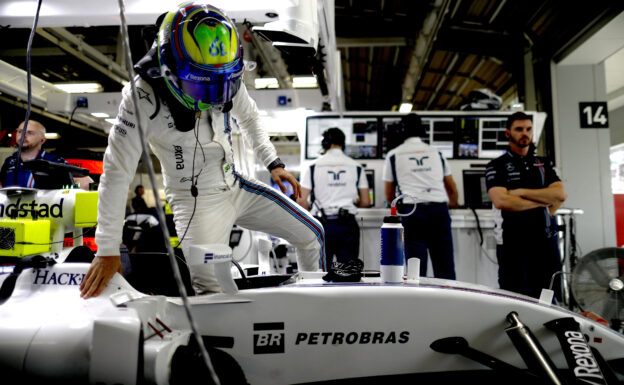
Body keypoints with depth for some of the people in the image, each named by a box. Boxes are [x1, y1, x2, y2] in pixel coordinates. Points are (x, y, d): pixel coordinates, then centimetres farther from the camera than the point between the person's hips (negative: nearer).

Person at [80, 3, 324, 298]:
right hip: (195, 201, -6)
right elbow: (117, 170, -21)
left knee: (312, 235, 10)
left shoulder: (227, 78, -9)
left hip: (235, 186, 6)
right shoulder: (144, 97, -24)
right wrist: (107, 251, -19)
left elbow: (249, 117, 14)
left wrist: (273, 164, 3)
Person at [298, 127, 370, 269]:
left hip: (322, 225, -1)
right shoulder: (356, 167, 6)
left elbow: (301, 201, -4)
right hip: (347, 225, 1)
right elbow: (366, 202, 7)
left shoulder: (313, 167, 1)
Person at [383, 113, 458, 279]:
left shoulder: (393, 155, 12)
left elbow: (389, 196, 18)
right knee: (446, 271, 4)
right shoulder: (437, 153, 19)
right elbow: (453, 190, 28)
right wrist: (453, 204, 49)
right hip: (439, 210, 2)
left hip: (412, 211, -2)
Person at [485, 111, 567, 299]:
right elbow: (501, 201, -14)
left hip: (545, 240, 4)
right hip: (512, 243, -4)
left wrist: (521, 192, -8)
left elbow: (560, 194, 0)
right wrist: (543, 200, -5)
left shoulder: (545, 164, 16)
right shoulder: (496, 166, 3)